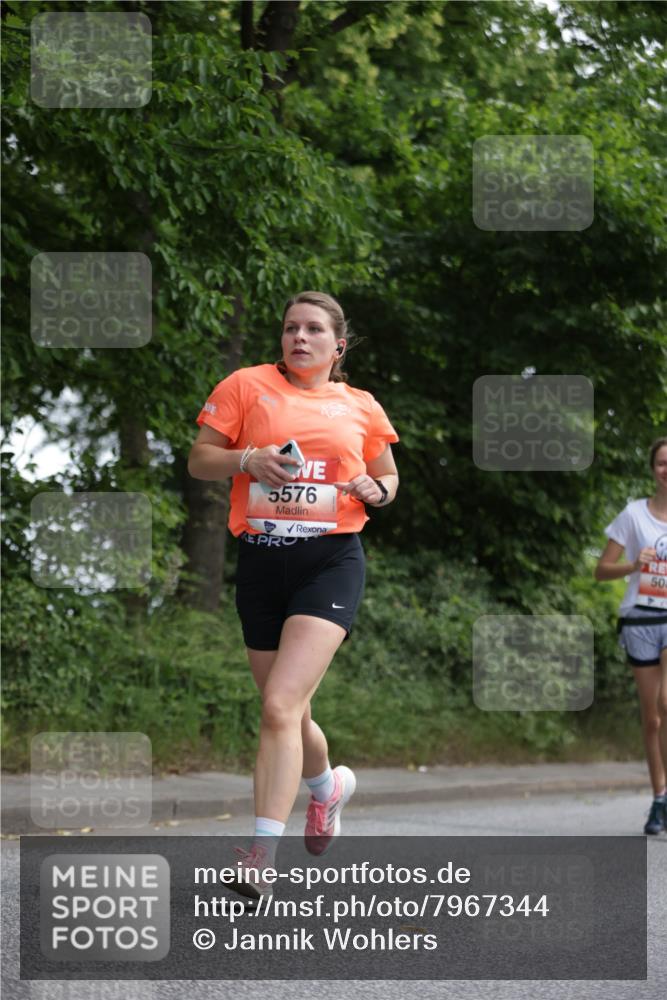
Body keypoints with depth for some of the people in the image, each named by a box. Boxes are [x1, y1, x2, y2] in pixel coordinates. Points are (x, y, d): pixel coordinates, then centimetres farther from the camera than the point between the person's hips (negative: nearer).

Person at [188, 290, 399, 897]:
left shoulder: (360, 407, 11)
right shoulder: (247, 385, 7)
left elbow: (387, 475, 23)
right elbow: (199, 460, 6)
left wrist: (378, 489, 0)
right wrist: (247, 460, -13)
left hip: (331, 558, -2)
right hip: (261, 559, 2)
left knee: (281, 706, -19)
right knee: (289, 714, 12)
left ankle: (262, 855, -22)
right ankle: (329, 784, 47)